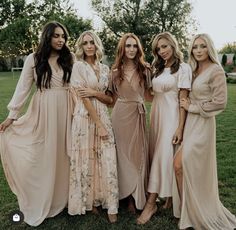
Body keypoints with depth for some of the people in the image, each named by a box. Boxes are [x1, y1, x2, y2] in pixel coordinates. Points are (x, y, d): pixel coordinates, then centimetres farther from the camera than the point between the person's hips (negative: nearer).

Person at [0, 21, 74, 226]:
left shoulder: (70, 58, 6)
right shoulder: (34, 59, 1)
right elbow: (23, 88, 0)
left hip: (65, 111, 2)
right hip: (42, 112, -1)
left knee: (63, 155, 8)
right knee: (42, 156, 2)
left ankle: (61, 198, 26)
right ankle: (39, 203, 20)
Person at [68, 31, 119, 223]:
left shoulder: (104, 68, 11)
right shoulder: (78, 66, -4)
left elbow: (110, 99, 9)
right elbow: (84, 98, -11)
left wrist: (94, 92, -11)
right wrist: (99, 124, -14)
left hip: (103, 116, 4)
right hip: (86, 117, -4)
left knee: (107, 161, 2)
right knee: (87, 160, 6)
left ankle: (110, 205, 13)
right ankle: (89, 201, 24)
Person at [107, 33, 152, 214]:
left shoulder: (144, 70, 2)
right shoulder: (115, 70, 3)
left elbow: (148, 95, 7)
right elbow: (112, 96, 9)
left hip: (138, 114, 1)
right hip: (121, 114, 0)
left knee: (138, 152, 7)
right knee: (124, 152, 6)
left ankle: (136, 195, 23)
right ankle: (129, 194, 22)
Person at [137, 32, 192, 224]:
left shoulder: (183, 68, -6)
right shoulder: (159, 68, 15)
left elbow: (183, 99, -11)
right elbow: (155, 94, 13)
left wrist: (180, 128, -15)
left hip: (171, 116, -7)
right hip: (156, 114, 7)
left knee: (164, 156, -6)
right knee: (158, 155, 7)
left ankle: (151, 203, 0)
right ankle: (169, 197, 20)